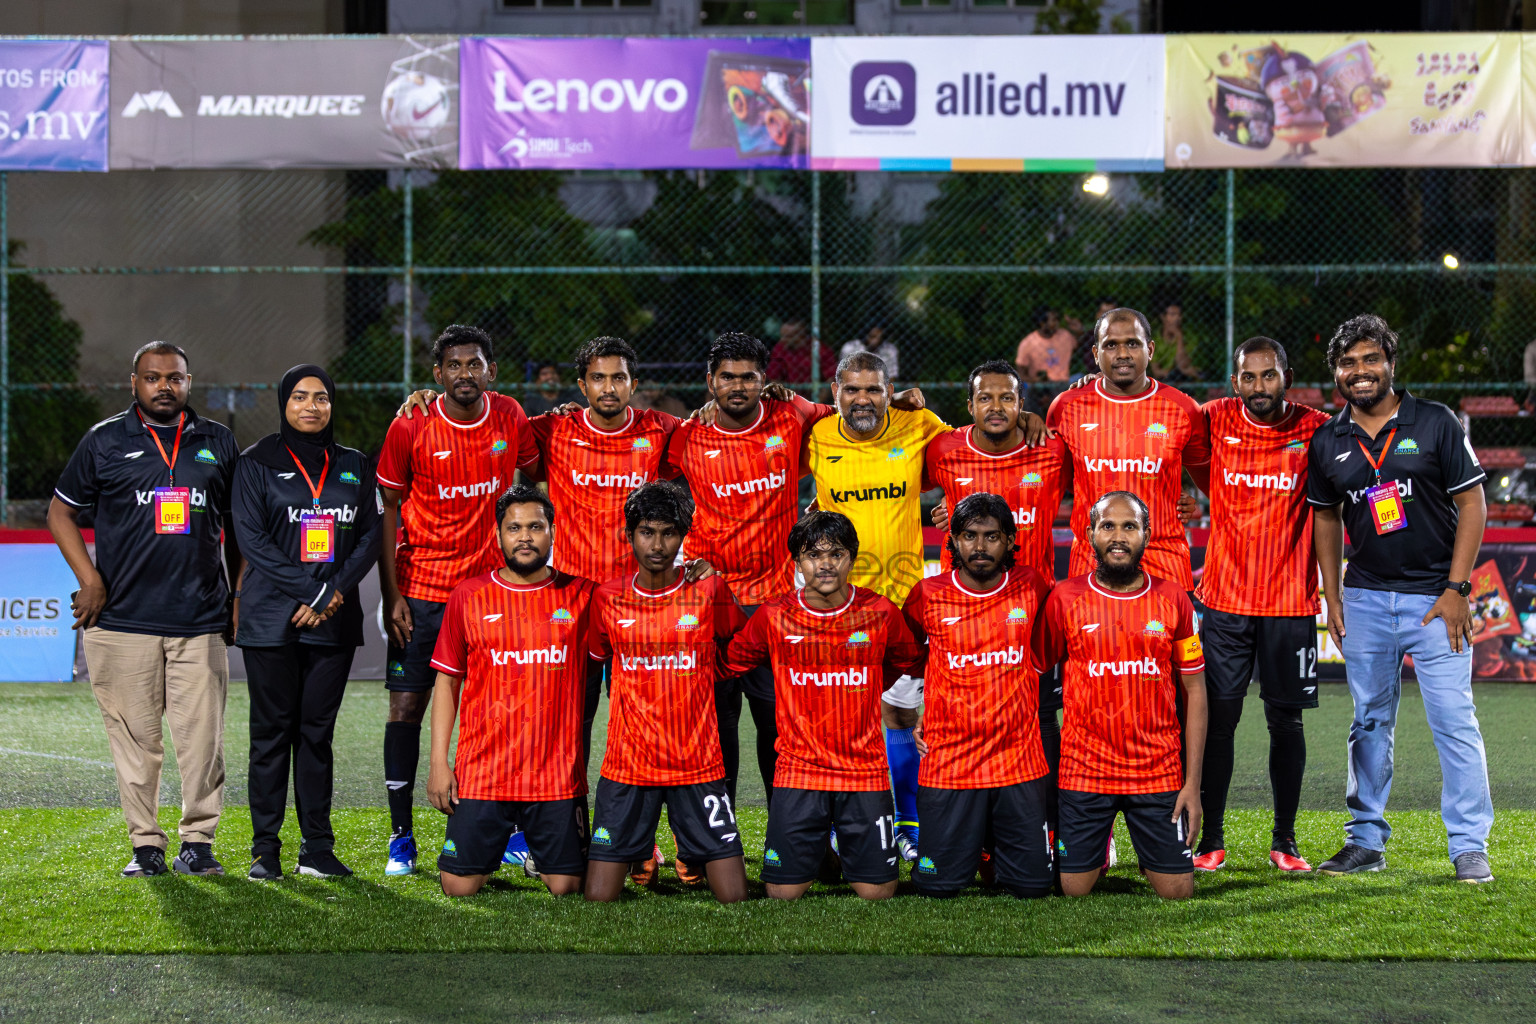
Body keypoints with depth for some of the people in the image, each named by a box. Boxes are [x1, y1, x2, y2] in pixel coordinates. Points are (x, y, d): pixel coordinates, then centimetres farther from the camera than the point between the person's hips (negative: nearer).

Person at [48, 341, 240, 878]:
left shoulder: (218, 442, 12)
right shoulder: (104, 441, 6)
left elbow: (236, 525, 19)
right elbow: (61, 512, 11)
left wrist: (240, 596, 14)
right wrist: (90, 580, 0)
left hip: (201, 620, 1)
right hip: (123, 618, -1)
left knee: (202, 735, -2)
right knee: (135, 737, 1)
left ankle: (197, 840, 7)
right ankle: (146, 844, 10)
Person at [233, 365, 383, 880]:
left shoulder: (354, 466, 13)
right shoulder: (257, 462, 3)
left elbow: (370, 537, 8)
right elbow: (251, 537, -6)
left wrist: (336, 590, -8)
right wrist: (309, 591, -14)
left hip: (334, 619, 3)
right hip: (272, 618, -3)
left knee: (318, 729, 5)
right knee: (272, 729, -1)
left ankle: (317, 847, 8)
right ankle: (265, 848, 4)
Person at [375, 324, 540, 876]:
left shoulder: (510, 417, 0)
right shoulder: (410, 428, -7)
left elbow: (534, 478, 16)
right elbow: (388, 509, -2)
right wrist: (391, 594, -7)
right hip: (422, 591, -2)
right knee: (406, 707, -2)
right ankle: (401, 836, 7)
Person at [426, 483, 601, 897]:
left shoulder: (581, 595, 3)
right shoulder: (468, 597, 4)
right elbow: (447, 681, 8)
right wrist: (438, 762, 1)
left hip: (558, 775, 0)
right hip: (481, 772, 0)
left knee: (566, 886, -2)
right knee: (459, 886, -2)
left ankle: (541, 856, 32)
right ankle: (494, 847, 30)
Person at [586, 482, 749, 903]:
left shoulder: (710, 591, -2)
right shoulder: (608, 598, 1)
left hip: (698, 768, -1)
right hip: (627, 768, 1)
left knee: (733, 897, -6)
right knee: (598, 898, -5)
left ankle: (693, 854, 23)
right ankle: (642, 851, 23)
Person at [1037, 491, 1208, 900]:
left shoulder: (1173, 599, 2)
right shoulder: (1064, 599, -1)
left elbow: (1194, 691, 5)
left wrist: (1193, 782, -1)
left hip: (1158, 774, 1)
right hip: (1083, 772, -1)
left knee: (1177, 891, -1)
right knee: (1074, 891, -1)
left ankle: (1149, 855, 32)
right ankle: (1100, 848, 32)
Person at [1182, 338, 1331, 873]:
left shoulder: (1316, 429, -2)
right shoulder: (1214, 421, -1)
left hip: (1291, 602, 0)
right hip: (1225, 598, 0)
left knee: (1285, 720, 5)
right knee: (1218, 718, -1)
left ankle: (1284, 840, 15)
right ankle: (1211, 840, 7)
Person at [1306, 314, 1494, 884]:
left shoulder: (1435, 424, -4)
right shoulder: (1327, 442, 6)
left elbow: (1472, 505, -3)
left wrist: (1456, 589, -9)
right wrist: (1332, 597, 9)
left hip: (1435, 597, -3)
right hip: (1365, 599, 4)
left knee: (1455, 722, -6)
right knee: (1370, 723, 10)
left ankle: (1470, 848, 0)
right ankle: (1366, 841, 19)